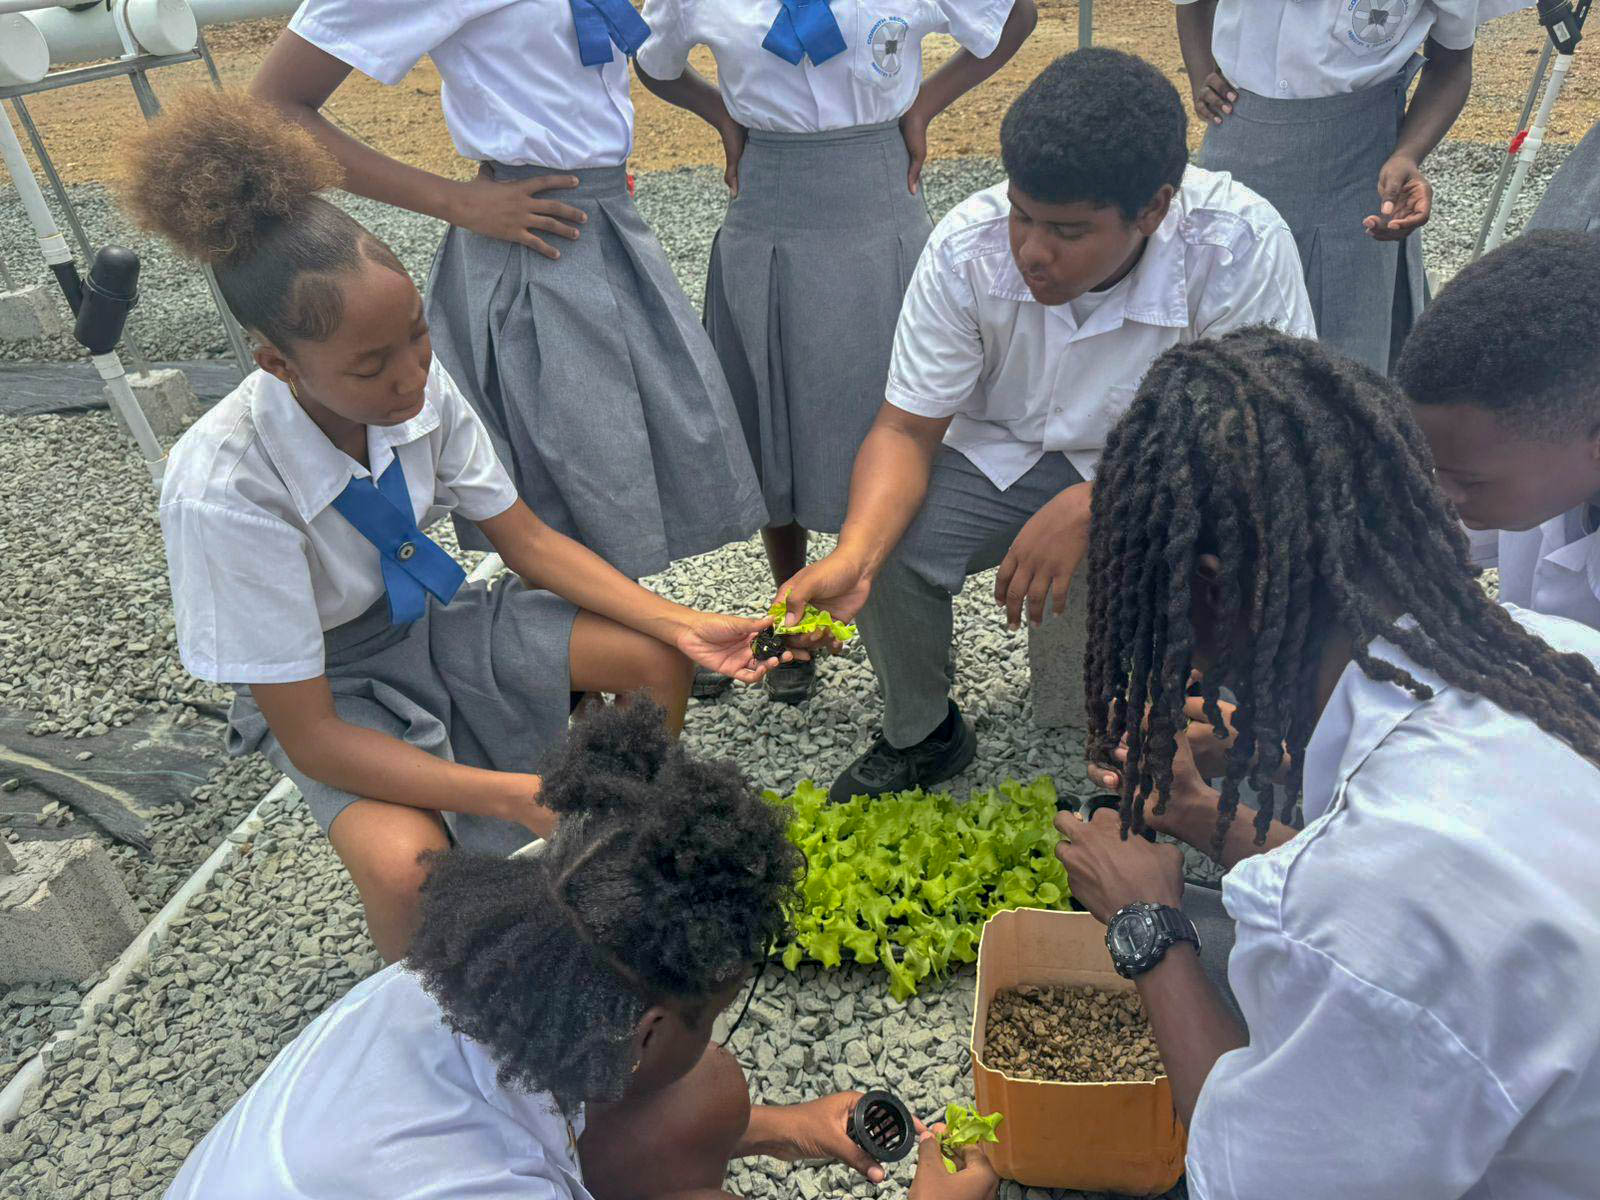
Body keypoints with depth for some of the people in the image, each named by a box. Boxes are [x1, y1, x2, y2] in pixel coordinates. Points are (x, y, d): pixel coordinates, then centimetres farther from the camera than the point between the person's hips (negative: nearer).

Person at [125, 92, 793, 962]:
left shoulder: (420, 385, -21)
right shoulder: (221, 490, -33)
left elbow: (528, 540, -8)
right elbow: (310, 738, -28)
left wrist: (685, 625, -19)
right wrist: (517, 797, -37)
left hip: (430, 618, 5)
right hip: (322, 686, -4)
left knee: (655, 658, -12)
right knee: (406, 862, -33)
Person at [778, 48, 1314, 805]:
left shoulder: (1241, 246, -28)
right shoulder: (967, 246, -21)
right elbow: (906, 430, -17)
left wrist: (1087, 507, -36)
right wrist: (852, 557, -36)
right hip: (1007, 452, 2)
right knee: (886, 544, -22)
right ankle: (920, 736, 8)